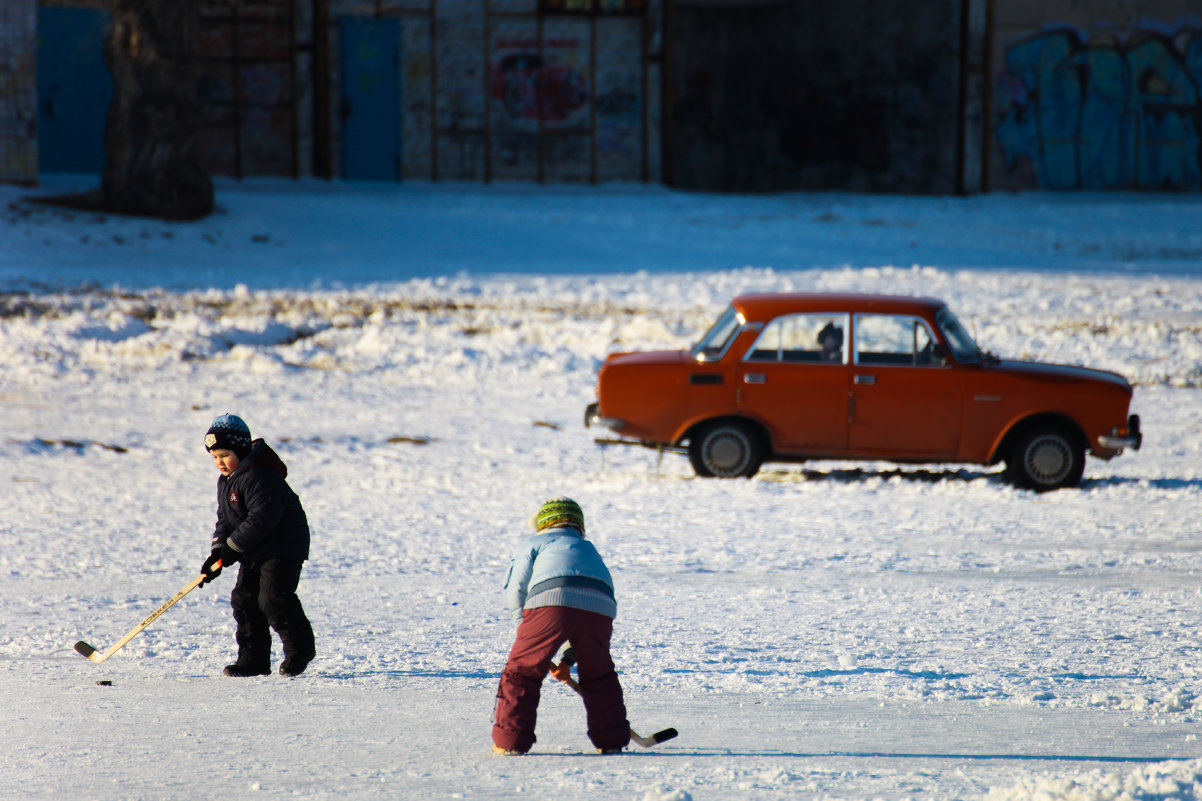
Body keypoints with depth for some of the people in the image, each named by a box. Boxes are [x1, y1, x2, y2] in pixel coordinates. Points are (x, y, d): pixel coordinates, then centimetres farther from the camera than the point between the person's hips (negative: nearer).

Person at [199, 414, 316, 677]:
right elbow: (225, 519, 14)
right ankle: (253, 658, 7)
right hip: (254, 552, 10)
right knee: (244, 600, 3)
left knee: (273, 600, -15)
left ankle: (299, 650, 2)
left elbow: (262, 518, -29)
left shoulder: (259, 477, -23)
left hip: (283, 546, -10)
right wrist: (218, 551, -1)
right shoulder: (226, 480, 10)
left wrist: (233, 547, -24)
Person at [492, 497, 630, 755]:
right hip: (600, 606, 4)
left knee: (523, 669, 6)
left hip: (552, 601, -4)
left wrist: (526, 625, 26)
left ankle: (510, 741, 3)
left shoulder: (533, 543, 28)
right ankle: (611, 739, 24)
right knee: (598, 675, 24)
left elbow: (516, 591, 14)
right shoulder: (589, 549, 40)